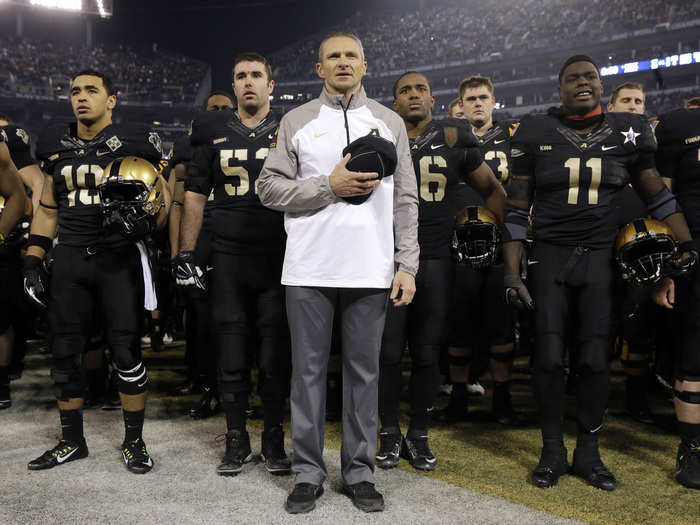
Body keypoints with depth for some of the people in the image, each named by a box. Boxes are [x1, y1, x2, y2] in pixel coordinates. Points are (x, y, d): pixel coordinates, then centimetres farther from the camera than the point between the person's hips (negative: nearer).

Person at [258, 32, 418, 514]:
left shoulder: (390, 122, 11)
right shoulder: (296, 121, 9)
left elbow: (406, 200, 7)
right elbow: (269, 187, 2)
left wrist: (407, 265, -1)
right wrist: (329, 187, -11)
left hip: (371, 270, 1)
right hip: (309, 269, 0)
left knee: (364, 372, 7)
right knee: (308, 371, 6)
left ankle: (360, 471, 21)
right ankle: (308, 472, 19)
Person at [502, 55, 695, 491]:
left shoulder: (627, 133, 4)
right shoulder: (536, 134, 0)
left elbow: (657, 196, 13)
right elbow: (517, 209, 1)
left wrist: (688, 245, 6)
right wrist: (512, 272, -3)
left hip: (600, 259, 1)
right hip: (550, 257, -1)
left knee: (595, 359, 1)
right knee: (549, 357, -1)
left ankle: (589, 452, 17)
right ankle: (553, 451, 15)